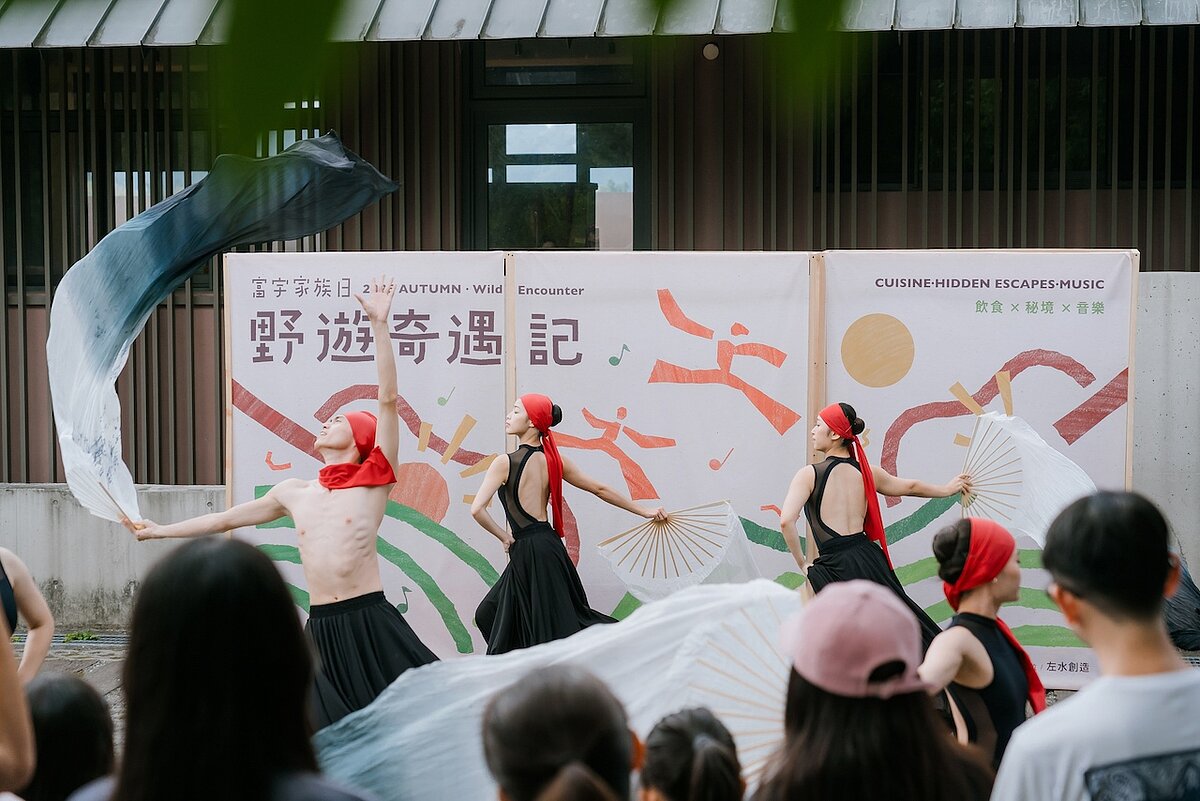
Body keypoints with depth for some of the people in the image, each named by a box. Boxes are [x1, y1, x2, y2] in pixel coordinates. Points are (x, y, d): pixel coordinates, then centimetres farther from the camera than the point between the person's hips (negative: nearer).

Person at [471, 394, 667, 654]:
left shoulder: (506, 462, -11)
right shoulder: (553, 460, 6)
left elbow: (477, 509, -19)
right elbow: (600, 489, 10)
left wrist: (504, 537, -3)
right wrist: (644, 511, 18)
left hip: (528, 551, -7)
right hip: (548, 543, 7)